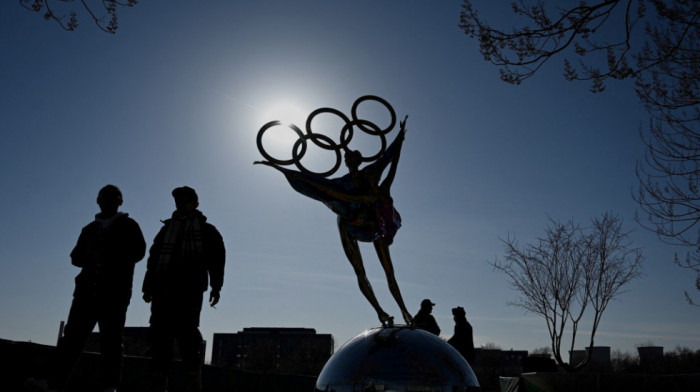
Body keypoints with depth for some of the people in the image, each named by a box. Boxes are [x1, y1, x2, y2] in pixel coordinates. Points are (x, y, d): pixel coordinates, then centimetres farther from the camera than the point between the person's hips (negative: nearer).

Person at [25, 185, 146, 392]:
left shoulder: (128, 226, 13)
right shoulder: (89, 229, 26)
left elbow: (138, 251, -2)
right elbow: (76, 257, 19)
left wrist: (105, 255, -9)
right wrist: (89, 253, -5)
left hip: (115, 291, -4)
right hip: (88, 288, 4)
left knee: (111, 340, -7)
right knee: (73, 334, -7)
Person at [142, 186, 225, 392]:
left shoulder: (206, 230, 17)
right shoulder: (166, 229, 29)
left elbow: (216, 259, 5)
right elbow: (153, 259, 21)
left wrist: (215, 287, -8)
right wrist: (148, 287, 9)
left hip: (189, 290, -4)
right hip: (163, 289, 4)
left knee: (186, 331, -16)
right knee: (159, 335, -5)